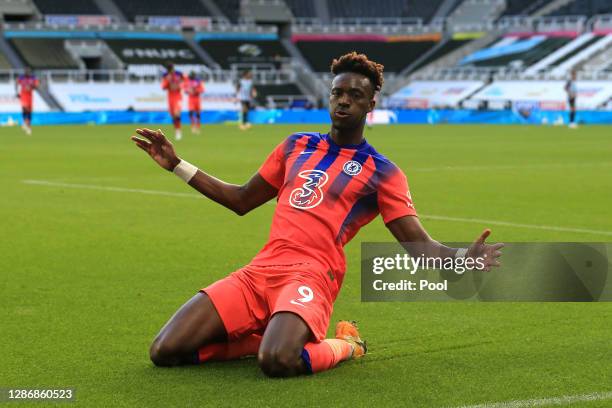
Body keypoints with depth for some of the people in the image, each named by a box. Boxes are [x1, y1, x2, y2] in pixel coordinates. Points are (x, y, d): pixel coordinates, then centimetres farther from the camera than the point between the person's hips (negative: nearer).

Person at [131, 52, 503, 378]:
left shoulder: (382, 172, 6)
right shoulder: (297, 146, 21)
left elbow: (421, 245, -2)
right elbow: (242, 201, 31)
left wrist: (461, 256, -25)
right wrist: (177, 165, 27)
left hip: (310, 277, -5)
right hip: (258, 272, 5)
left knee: (278, 361, -37)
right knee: (165, 352, -11)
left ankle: (344, 347, -2)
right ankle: (269, 336, 10)